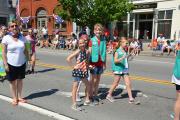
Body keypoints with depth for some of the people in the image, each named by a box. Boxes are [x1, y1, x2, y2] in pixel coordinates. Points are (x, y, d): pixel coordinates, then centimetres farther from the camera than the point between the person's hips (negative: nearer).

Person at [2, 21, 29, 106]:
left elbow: (25, 51, 6)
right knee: (12, 81, 8)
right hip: (11, 63, -3)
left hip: (21, 63, 3)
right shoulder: (6, 38, -8)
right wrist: (5, 64, -13)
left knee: (20, 80, 12)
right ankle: (14, 98, 22)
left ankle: (19, 97, 25)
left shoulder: (22, 38, 2)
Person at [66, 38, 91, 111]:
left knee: (88, 85, 18)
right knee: (75, 87, 0)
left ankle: (87, 100, 35)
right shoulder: (77, 52, -14)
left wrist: (87, 66, 10)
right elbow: (68, 59, -21)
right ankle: (74, 104, 6)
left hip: (84, 71, 7)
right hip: (77, 71, -7)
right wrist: (73, 67, -16)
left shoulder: (87, 51, 4)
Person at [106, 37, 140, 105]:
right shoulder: (117, 51, -9)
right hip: (118, 69, -6)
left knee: (128, 83, 2)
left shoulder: (124, 51, 11)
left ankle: (131, 99, 7)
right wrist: (122, 58, -29)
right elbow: (115, 61, -16)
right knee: (115, 83, 5)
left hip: (125, 69, 7)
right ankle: (109, 95, 24)